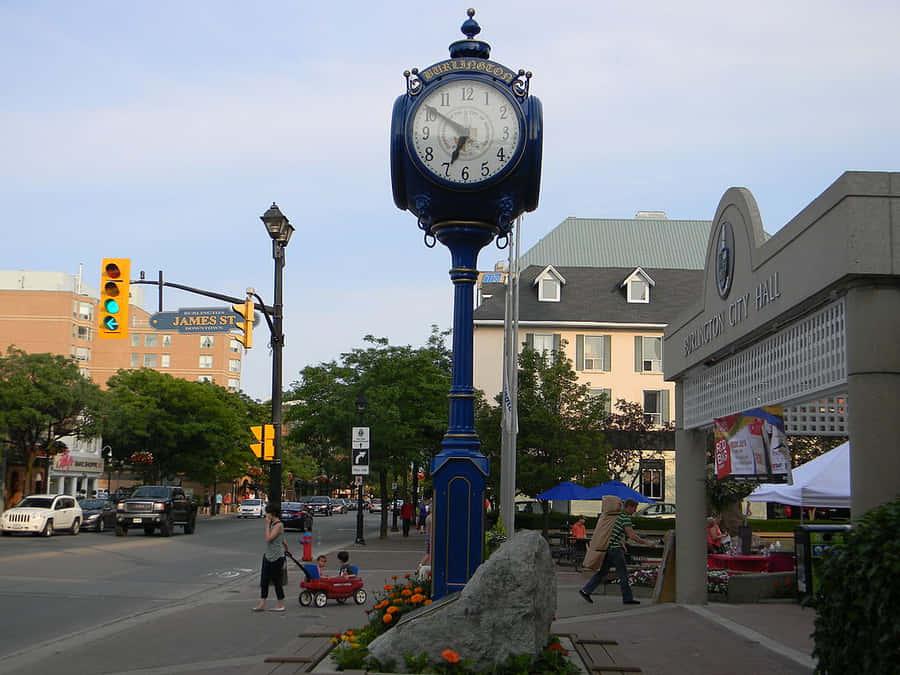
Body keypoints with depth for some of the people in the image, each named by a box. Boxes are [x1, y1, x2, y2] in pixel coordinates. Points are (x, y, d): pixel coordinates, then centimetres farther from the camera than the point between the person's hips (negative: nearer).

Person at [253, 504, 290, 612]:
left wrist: (267, 524, -18)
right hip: (268, 555, 9)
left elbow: (268, 538, -22)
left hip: (277, 557, -9)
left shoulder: (279, 525, -15)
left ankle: (281, 604, 11)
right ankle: (262, 604, 8)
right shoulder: (272, 524, 12)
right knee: (264, 580, 6)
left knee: (276, 580, 0)